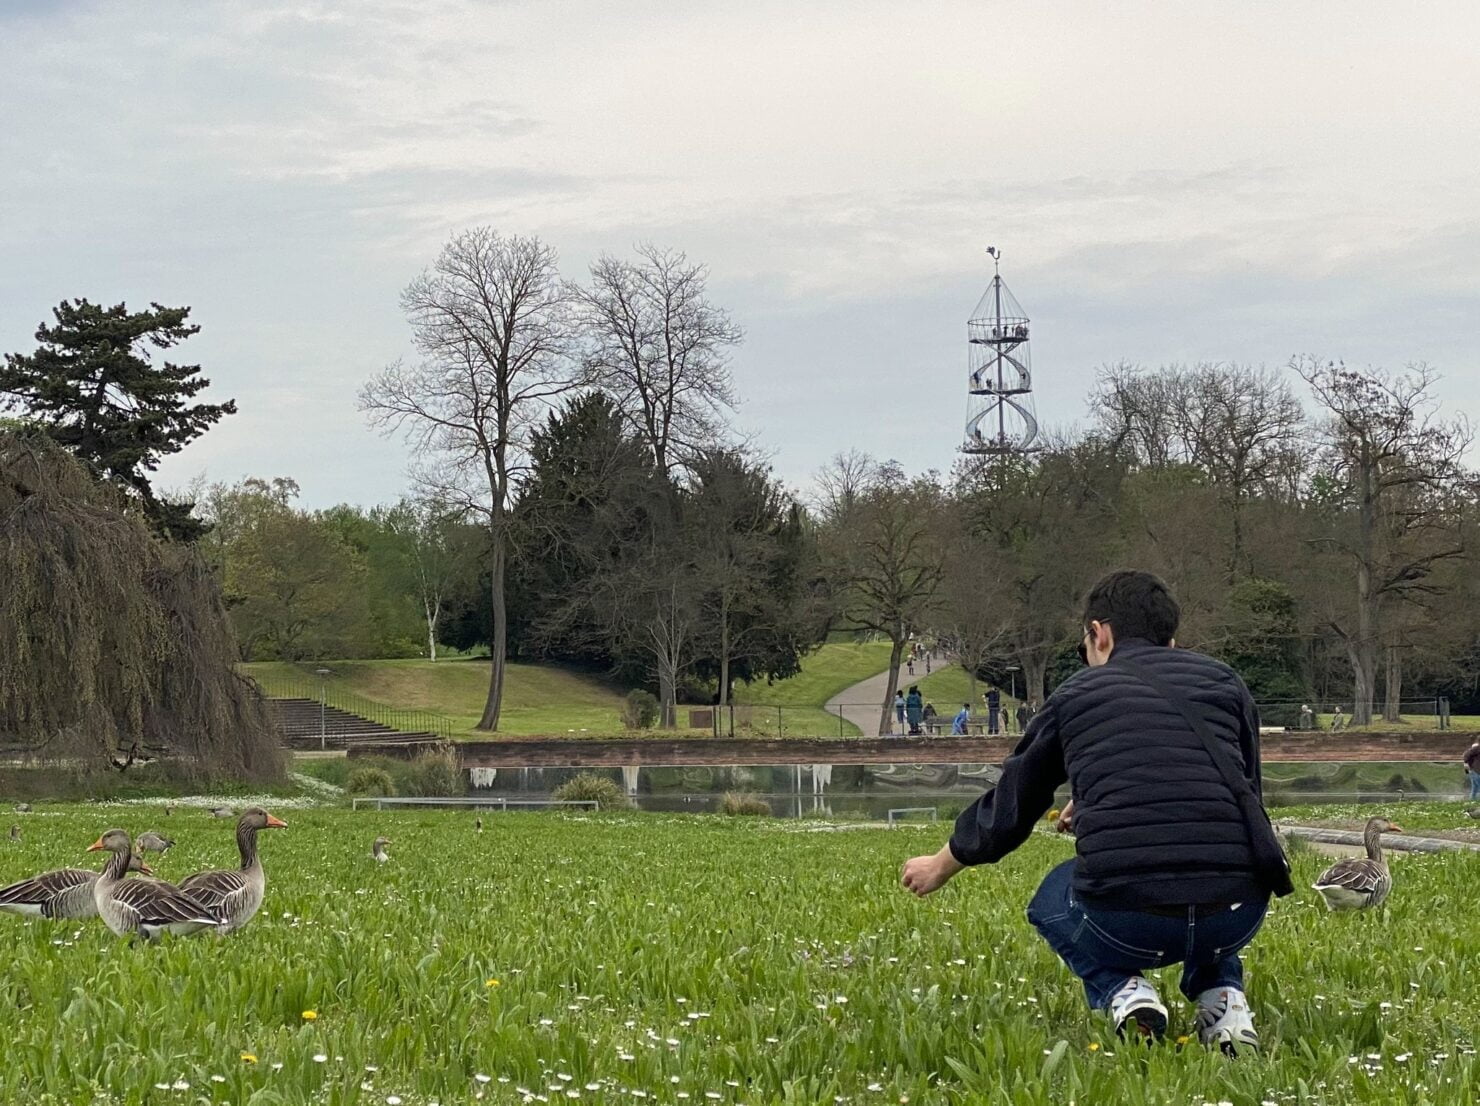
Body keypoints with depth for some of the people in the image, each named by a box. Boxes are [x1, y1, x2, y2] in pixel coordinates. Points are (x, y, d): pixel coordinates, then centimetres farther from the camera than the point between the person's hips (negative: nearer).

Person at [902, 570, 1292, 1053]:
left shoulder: (1074, 695, 14)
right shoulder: (1224, 681, 18)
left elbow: (1007, 810, 24)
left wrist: (940, 867, 45)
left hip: (1126, 922, -2)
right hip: (1238, 914, 2)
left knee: (1053, 901, 34)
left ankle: (1122, 991, 7)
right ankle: (1222, 997, 15)